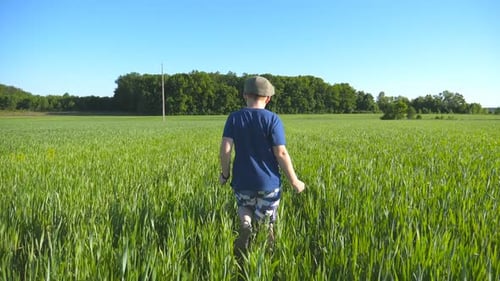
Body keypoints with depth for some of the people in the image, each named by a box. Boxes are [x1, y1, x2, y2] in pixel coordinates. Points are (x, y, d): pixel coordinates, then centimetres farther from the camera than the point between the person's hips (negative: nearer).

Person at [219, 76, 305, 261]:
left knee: (245, 211, 27)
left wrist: (225, 173, 7)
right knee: (265, 226, 16)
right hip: (268, 183, -1)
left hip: (242, 182, 2)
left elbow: (225, 149, -8)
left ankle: (245, 226, -3)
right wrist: (294, 181, -3)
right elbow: (281, 153, -13)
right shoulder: (272, 119, -8)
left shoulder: (234, 118, -1)